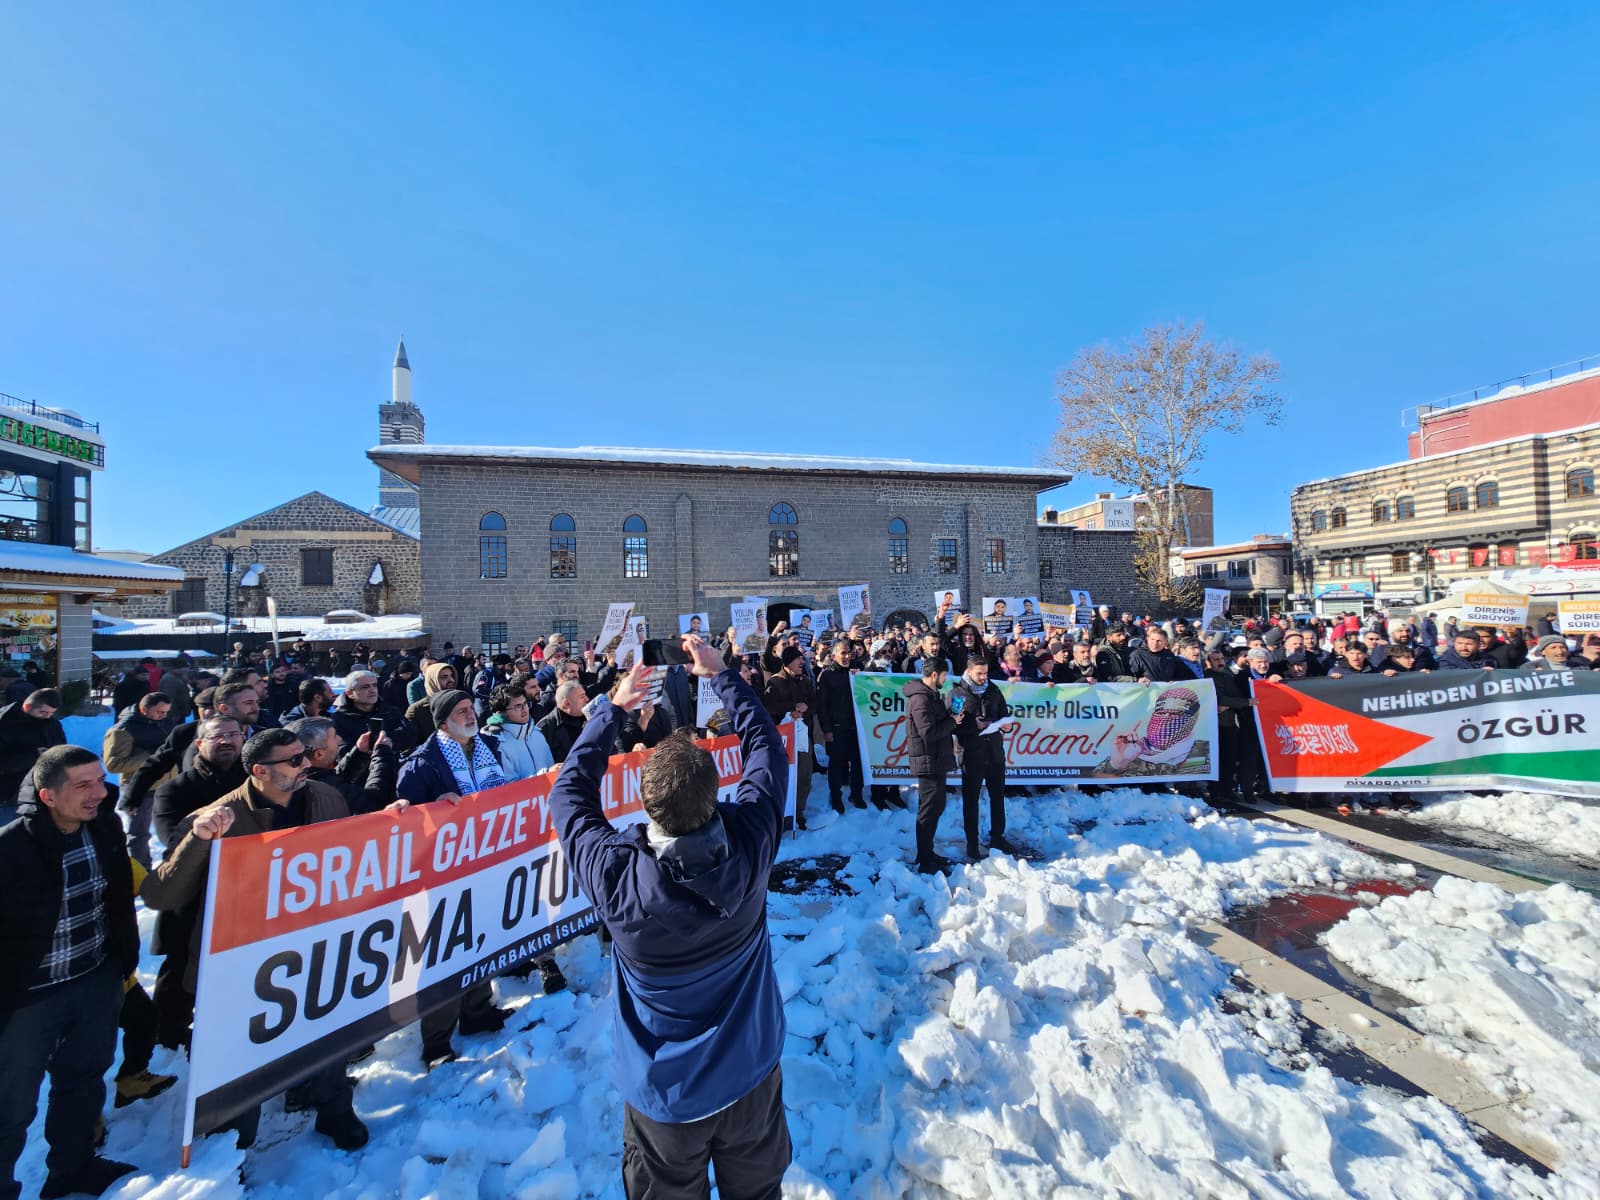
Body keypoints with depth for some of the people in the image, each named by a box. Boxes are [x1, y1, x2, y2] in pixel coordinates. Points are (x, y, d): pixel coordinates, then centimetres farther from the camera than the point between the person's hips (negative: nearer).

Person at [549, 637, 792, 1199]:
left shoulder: (618, 876, -33)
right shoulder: (749, 845, -30)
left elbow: (568, 793, -14)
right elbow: (768, 750, -13)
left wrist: (611, 709, -8)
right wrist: (722, 675, -6)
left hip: (665, 1092, -1)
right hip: (751, 1073, 1)